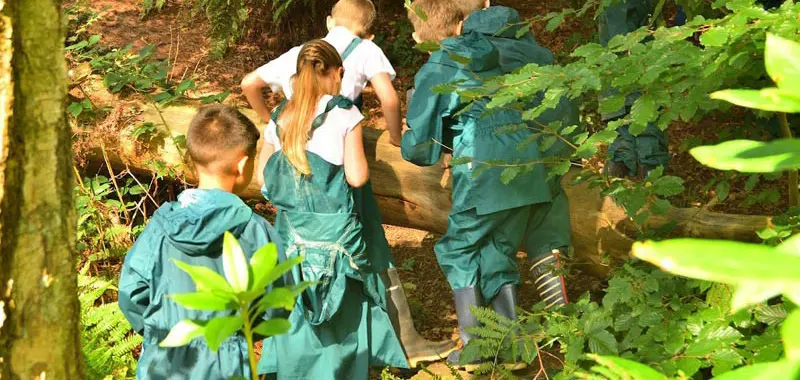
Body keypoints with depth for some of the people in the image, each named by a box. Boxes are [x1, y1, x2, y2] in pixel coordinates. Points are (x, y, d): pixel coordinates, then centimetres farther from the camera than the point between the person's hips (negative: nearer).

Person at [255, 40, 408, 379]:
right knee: (341, 316, 7)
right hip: (334, 231, -4)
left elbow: (264, 178, 10)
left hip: (291, 231, 4)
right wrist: (358, 149, 9)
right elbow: (357, 176, -10)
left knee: (294, 313, 12)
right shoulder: (344, 113, -6)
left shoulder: (280, 118, 7)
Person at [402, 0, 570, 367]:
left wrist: (407, 145, 27)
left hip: (485, 173, -5)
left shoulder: (435, 69, 0)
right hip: (528, 167, 5)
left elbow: (419, 144, 3)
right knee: (499, 254, 17)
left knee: (459, 249, 13)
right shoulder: (490, 55, 15)